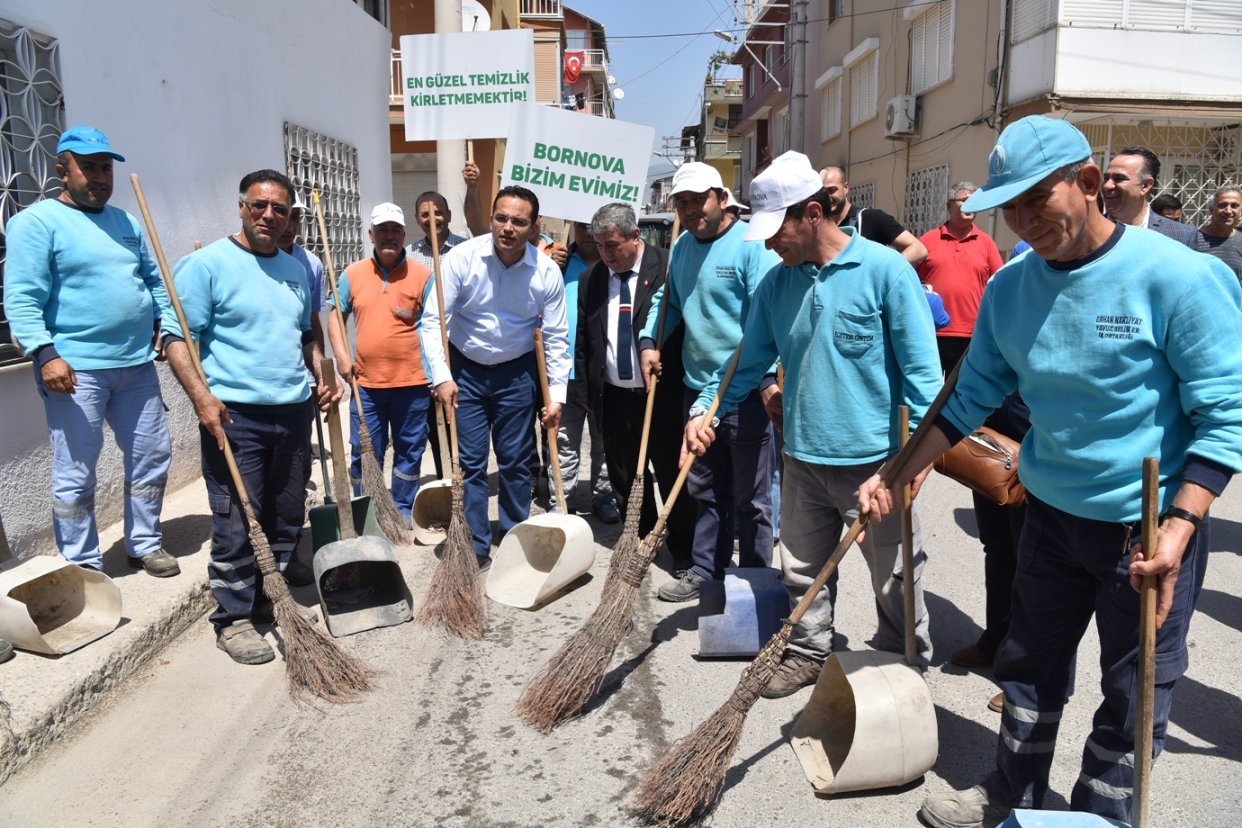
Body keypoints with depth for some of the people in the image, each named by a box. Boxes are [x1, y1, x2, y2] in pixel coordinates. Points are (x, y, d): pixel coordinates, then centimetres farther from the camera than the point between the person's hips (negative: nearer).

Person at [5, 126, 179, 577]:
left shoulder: (126, 223, 16)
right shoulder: (36, 222, -4)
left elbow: (154, 280, 22)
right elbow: (22, 299, -12)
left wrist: (165, 324, 8)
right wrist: (45, 354, -21)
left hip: (137, 364, 6)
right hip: (76, 369, -6)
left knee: (152, 457, 12)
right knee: (75, 473, 1)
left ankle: (145, 545, 28)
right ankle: (83, 566, 14)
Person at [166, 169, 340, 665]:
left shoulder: (297, 270, 15)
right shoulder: (207, 264, -5)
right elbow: (179, 337, -9)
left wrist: (322, 377, 11)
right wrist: (201, 396, -21)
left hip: (293, 412, 6)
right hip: (234, 415, -6)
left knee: (287, 519, 13)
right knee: (237, 525, -3)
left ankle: (271, 601, 29)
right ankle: (233, 619, 12)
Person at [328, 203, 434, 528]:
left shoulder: (423, 275, -2)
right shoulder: (353, 274, 5)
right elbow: (336, 316, 13)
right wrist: (342, 355, -1)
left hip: (412, 381, -1)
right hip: (366, 381, 2)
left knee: (409, 450, 10)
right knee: (364, 452, 8)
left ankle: (403, 511, 25)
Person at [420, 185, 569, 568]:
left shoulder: (547, 271, -12)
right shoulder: (461, 258, -16)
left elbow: (557, 337, -5)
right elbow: (432, 320, -15)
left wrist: (557, 394, -7)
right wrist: (442, 377, -23)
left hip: (517, 374, 1)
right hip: (465, 371, -1)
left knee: (515, 462, 9)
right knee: (469, 462, 1)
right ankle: (475, 547, 14)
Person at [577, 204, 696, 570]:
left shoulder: (668, 267, -8)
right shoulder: (590, 279, 8)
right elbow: (583, 339, 13)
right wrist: (588, 389, 11)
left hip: (663, 395, -5)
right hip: (613, 398, 5)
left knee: (673, 475, 5)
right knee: (625, 480, 14)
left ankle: (684, 551, 21)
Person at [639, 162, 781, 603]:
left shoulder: (752, 245, -12)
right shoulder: (682, 248, 12)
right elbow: (667, 300, 23)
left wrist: (769, 377, -27)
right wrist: (649, 341, 8)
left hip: (746, 392, -7)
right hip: (697, 387, 7)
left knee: (751, 497, 6)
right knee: (706, 491, 18)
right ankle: (706, 571, 32)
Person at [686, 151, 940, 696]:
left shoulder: (884, 269, -12)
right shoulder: (776, 283, 5)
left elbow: (921, 367, -12)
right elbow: (750, 360, 12)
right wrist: (705, 409, 1)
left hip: (874, 459, -5)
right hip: (803, 456, 5)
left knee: (895, 579, 11)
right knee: (803, 572, 18)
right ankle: (808, 653, 39)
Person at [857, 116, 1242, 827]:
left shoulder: (1178, 276, -17)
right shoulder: (1008, 288, -2)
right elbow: (973, 398, 6)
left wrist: (1179, 529, -24)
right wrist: (899, 475, 1)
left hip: (1151, 526, -4)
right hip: (1051, 512, 5)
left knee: (1133, 693, 11)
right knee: (1030, 666, 19)